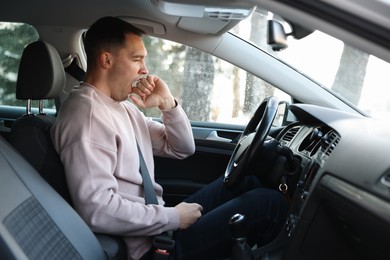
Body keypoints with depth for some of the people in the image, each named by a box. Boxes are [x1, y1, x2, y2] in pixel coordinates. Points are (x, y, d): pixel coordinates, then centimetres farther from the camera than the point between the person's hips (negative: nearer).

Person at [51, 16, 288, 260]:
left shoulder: (122, 105, 10)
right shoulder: (86, 113, -20)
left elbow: (183, 149, 13)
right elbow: (97, 209, -30)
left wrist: (168, 104, -4)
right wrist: (173, 217, -20)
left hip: (158, 223, 10)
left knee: (245, 182, 16)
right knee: (268, 203, -7)